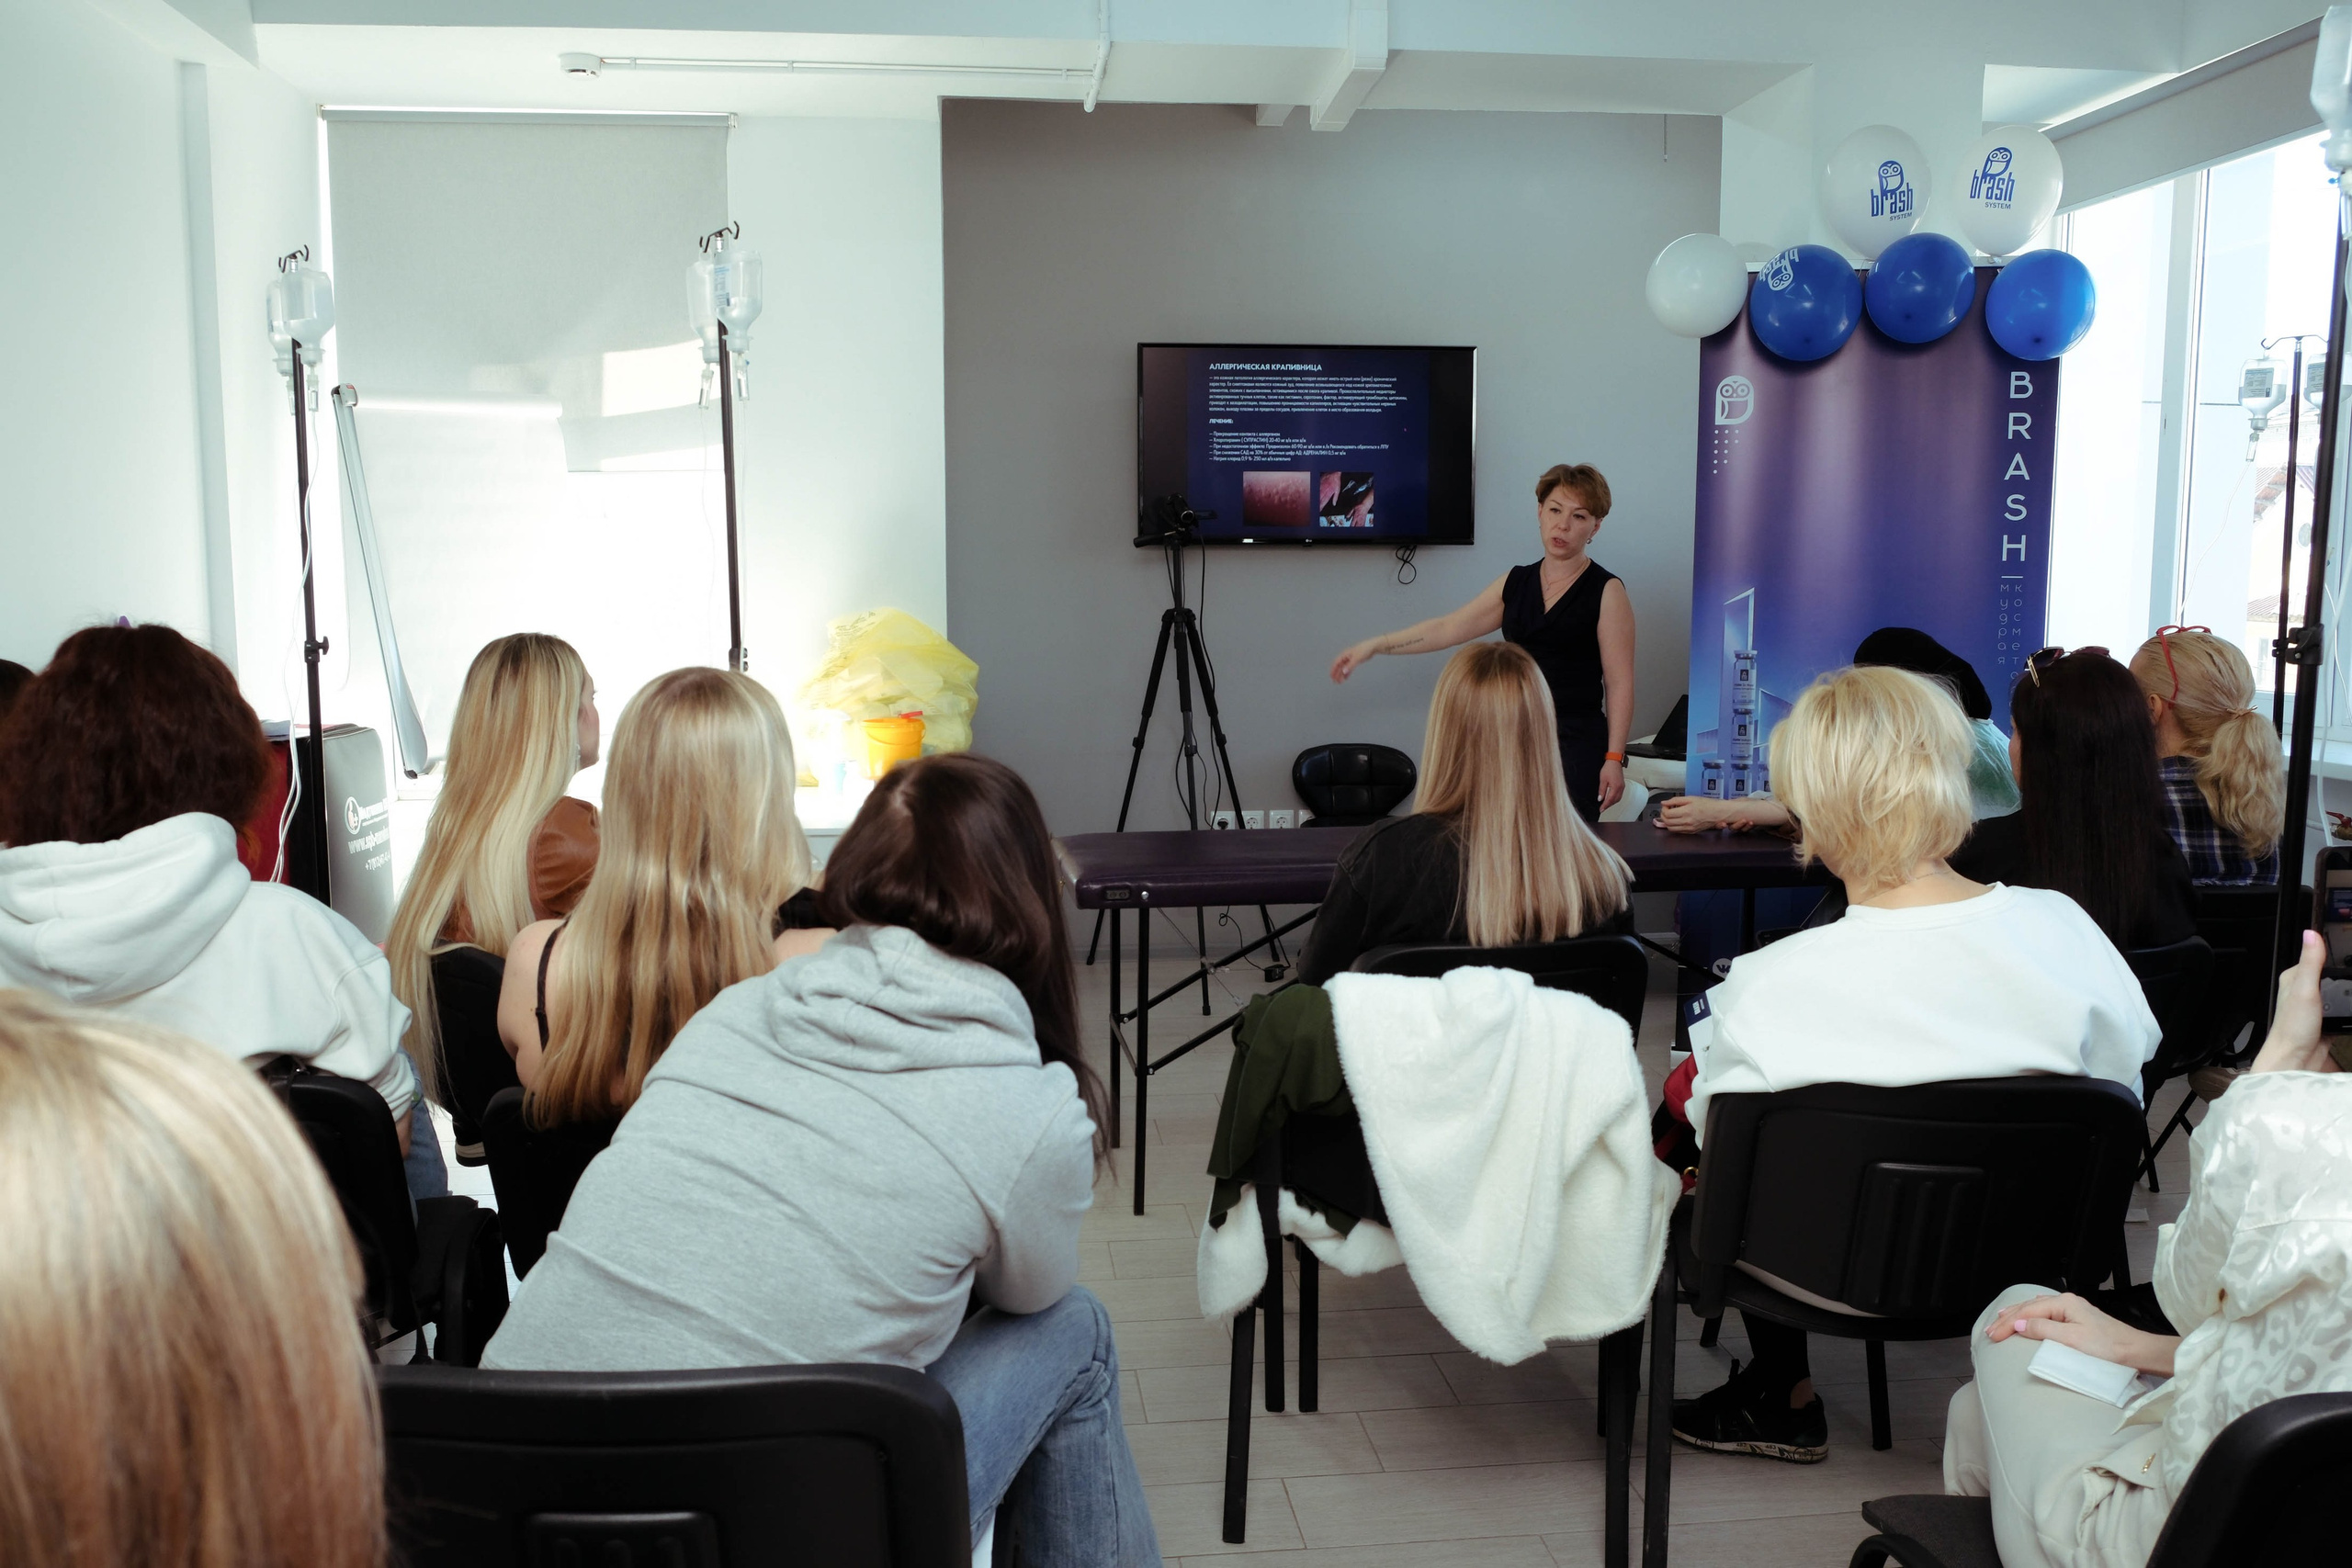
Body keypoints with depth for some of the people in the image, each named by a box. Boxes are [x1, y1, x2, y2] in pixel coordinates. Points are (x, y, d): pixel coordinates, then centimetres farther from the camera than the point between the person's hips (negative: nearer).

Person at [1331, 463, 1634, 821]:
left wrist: (1614, 758, -12)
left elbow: (1619, 684, -6)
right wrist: (1374, 645, 5)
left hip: (1576, 750, -5)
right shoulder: (1515, 583, 12)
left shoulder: (1606, 591, -2)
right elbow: (1448, 628, 12)